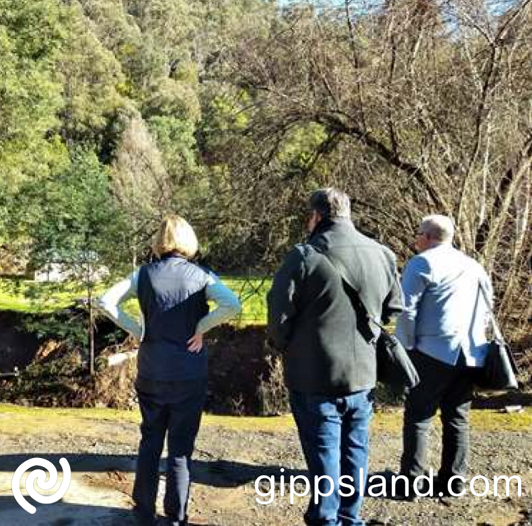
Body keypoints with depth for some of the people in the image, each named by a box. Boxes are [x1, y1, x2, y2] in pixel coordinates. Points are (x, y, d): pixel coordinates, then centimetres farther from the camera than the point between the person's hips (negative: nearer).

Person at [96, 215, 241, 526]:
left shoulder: (145, 274, -1)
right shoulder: (202, 277, -6)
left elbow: (106, 302, -7)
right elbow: (232, 305, -22)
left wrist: (136, 330, -2)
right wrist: (201, 328, -10)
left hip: (151, 372, 2)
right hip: (189, 374, -2)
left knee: (150, 442, 17)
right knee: (181, 447, 9)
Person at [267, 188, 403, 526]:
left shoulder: (305, 256, -15)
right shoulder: (383, 255, 1)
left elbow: (279, 313, -12)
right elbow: (393, 309, 11)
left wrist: (288, 348, 6)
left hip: (315, 375, -5)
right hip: (363, 374, 5)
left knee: (324, 452, 6)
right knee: (355, 450, 18)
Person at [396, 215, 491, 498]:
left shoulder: (423, 262, -5)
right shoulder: (474, 266, 18)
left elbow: (407, 308, -12)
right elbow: (486, 309, 21)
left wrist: (407, 346, -5)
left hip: (434, 352, -6)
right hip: (471, 355, 7)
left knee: (418, 416, 0)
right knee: (457, 418, 13)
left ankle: (411, 481, -1)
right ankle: (453, 480, 17)